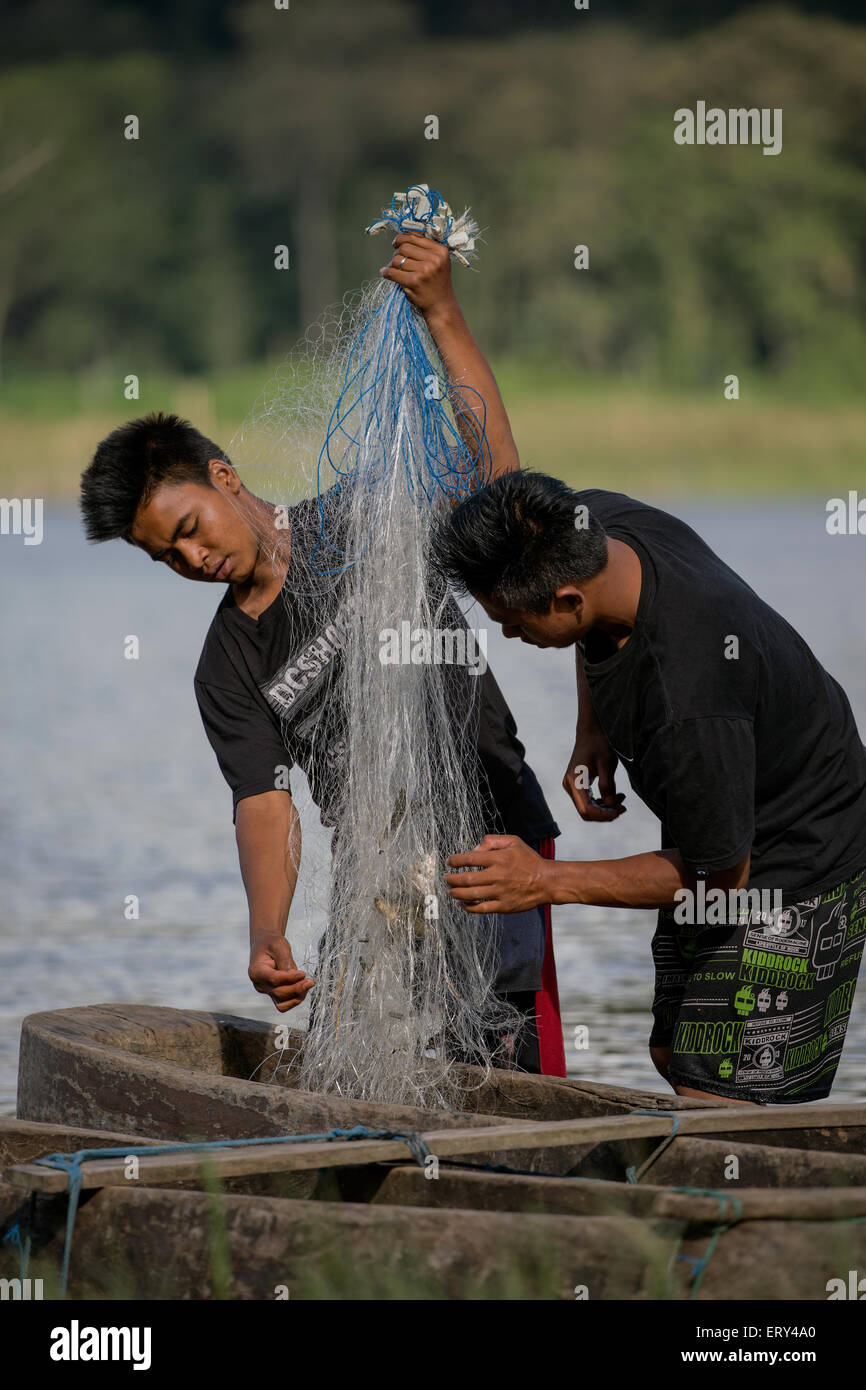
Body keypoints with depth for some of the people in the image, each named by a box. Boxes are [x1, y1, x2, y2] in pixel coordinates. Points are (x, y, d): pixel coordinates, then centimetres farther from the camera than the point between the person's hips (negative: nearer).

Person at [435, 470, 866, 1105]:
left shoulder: (689, 709, -41)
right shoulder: (592, 521, -17)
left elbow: (720, 871, -26)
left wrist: (547, 882, -24)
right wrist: (592, 733, 0)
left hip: (796, 863, -9)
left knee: (717, 1099, -13)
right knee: (676, 1055, 16)